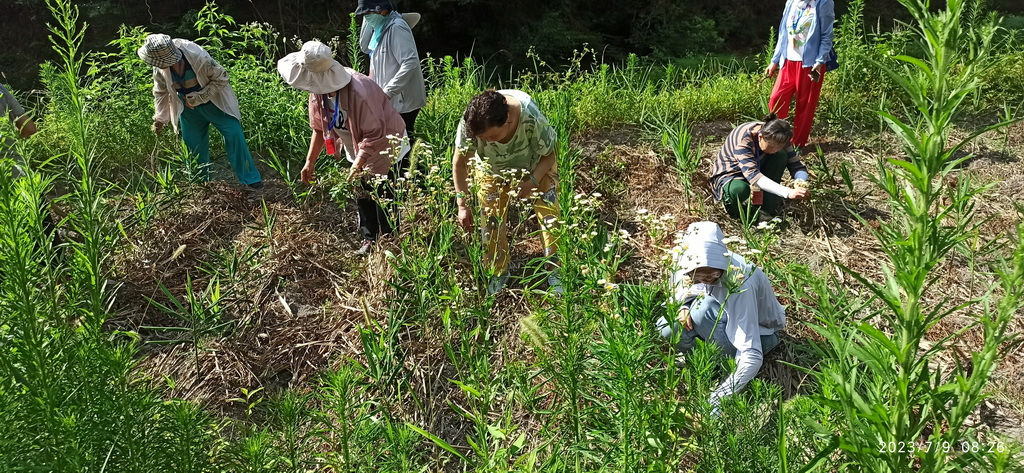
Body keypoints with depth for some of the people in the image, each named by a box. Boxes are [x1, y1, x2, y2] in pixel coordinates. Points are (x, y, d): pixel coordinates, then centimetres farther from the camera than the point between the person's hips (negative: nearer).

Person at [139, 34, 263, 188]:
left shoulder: (198, 57, -31)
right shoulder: (159, 69, -15)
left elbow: (221, 78, -20)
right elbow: (161, 92, 4)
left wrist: (199, 98, -22)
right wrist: (160, 118, 7)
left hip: (212, 101, -4)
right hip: (188, 108, 4)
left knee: (234, 135, -13)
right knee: (193, 145, 7)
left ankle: (250, 178, -4)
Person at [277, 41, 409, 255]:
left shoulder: (360, 92, -38)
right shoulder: (318, 91, -13)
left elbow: (374, 135, -32)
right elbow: (319, 127, 1)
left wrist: (357, 165, -33)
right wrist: (310, 161, 0)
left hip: (388, 150, -7)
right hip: (359, 151, 7)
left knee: (385, 201, 4)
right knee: (363, 199, 17)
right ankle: (369, 240, 34)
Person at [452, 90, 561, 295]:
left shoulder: (532, 119, -41)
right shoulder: (469, 124, -37)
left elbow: (549, 154, -21)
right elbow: (459, 163, -20)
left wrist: (534, 180, -37)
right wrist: (462, 205, -21)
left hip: (536, 166, -1)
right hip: (492, 169, 2)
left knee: (549, 216, -6)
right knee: (491, 221, 2)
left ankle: (556, 272, 12)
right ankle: (498, 273, 23)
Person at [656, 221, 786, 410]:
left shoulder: (739, 284, -39)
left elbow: (752, 356, -40)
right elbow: (681, 291, 3)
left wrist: (720, 395, -48)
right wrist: (684, 307, -23)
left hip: (760, 333, -6)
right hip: (726, 319, 6)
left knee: (703, 309, -35)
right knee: (668, 328, -17)